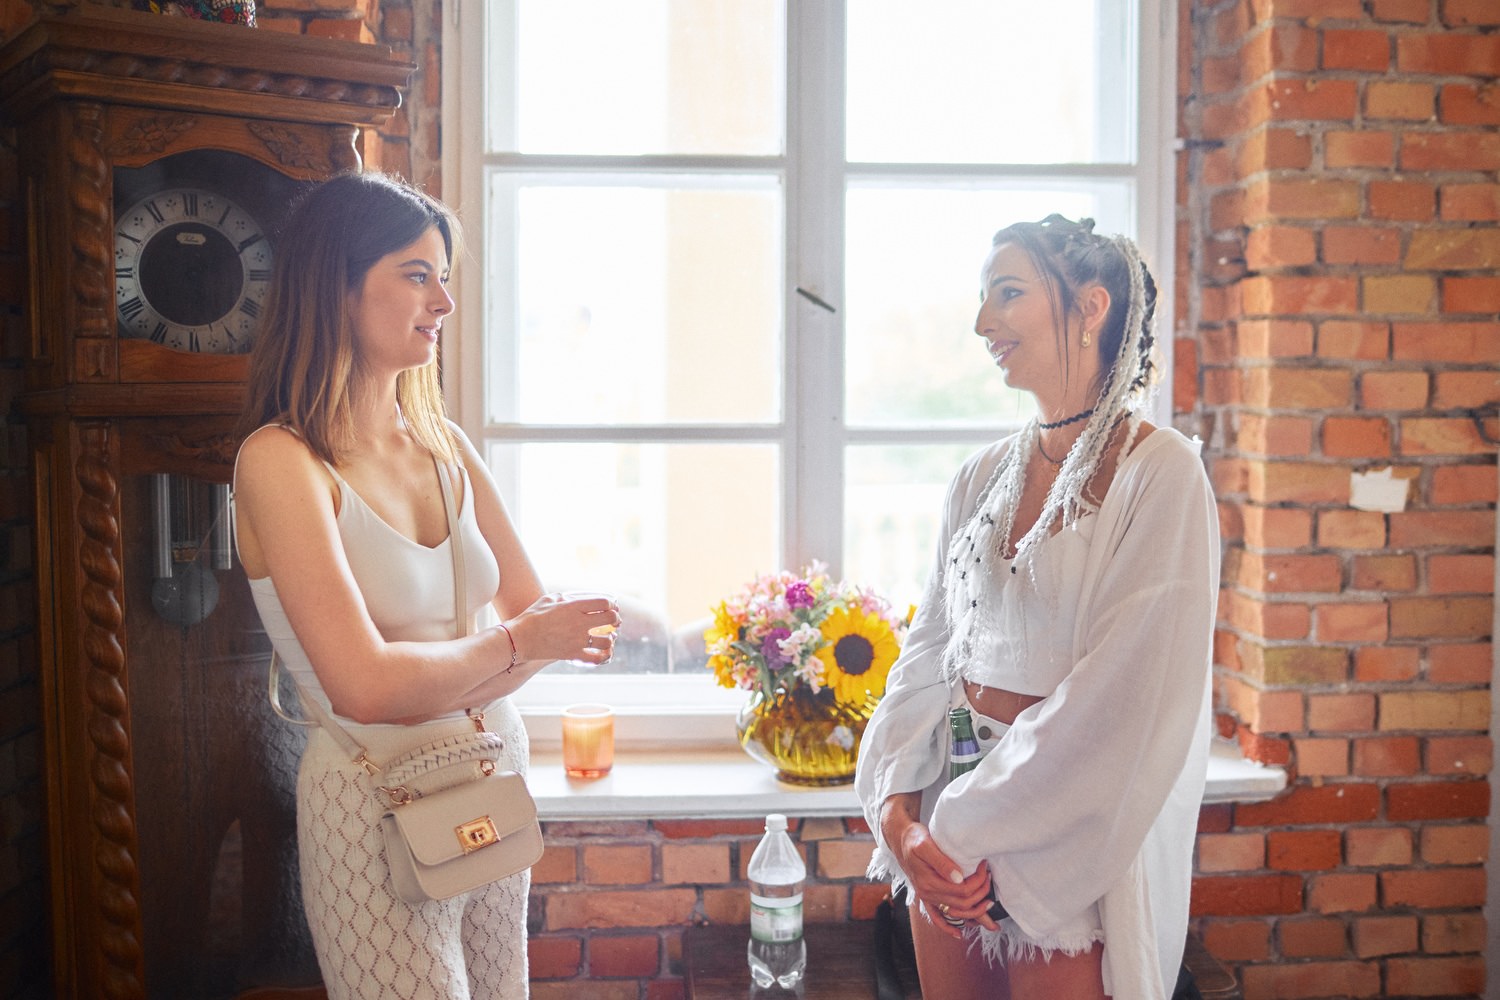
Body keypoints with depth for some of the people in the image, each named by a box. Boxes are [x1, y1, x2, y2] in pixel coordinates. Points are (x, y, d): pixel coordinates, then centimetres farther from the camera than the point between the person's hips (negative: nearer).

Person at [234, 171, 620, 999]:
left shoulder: (446, 447, 5)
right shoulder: (281, 460, -15)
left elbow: (541, 612, 3)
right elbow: (365, 685, -24)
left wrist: (450, 695, -15)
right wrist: (516, 643, -10)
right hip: (375, 800, -6)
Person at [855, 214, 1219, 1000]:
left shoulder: (1158, 472, -12)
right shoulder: (981, 478, 7)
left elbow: (1126, 700, -18)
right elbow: (929, 653, 6)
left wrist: (974, 828, -16)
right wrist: (897, 813, -8)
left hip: (1070, 843, -5)